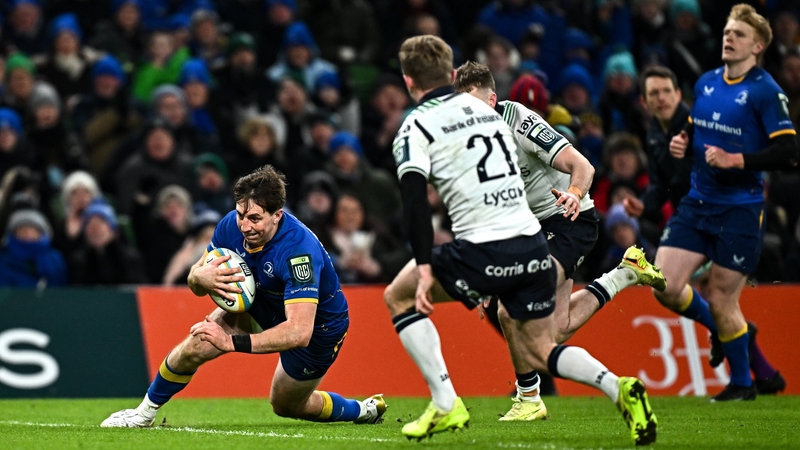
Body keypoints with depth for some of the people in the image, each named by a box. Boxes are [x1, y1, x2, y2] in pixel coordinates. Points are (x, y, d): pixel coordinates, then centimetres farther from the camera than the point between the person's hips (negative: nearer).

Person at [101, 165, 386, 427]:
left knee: (285, 405, 13)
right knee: (198, 343, -18)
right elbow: (195, 283, -9)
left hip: (318, 327, -5)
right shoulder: (232, 225, -22)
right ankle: (144, 413, 4)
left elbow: (299, 332, -45)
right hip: (263, 307, 5)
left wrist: (233, 342, -47)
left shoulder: (299, 250, -40)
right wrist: (201, 277, -35)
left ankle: (363, 410, 40)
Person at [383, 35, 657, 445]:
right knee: (539, 353, 18)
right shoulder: (485, 109, 17)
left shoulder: (416, 127, -1)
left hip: (483, 253, -6)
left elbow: (415, 201, -13)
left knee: (397, 297, 17)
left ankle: (445, 404, 5)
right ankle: (618, 388, -9)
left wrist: (425, 269, -15)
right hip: (533, 247, 6)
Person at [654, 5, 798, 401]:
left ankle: (742, 382, 18)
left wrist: (737, 160, -24)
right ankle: (722, 328, 26)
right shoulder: (706, 83, 10)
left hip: (740, 209, -6)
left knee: (721, 298, -2)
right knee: (665, 287, -3)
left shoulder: (765, 91, -10)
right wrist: (682, 143, 3)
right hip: (698, 202, 6)